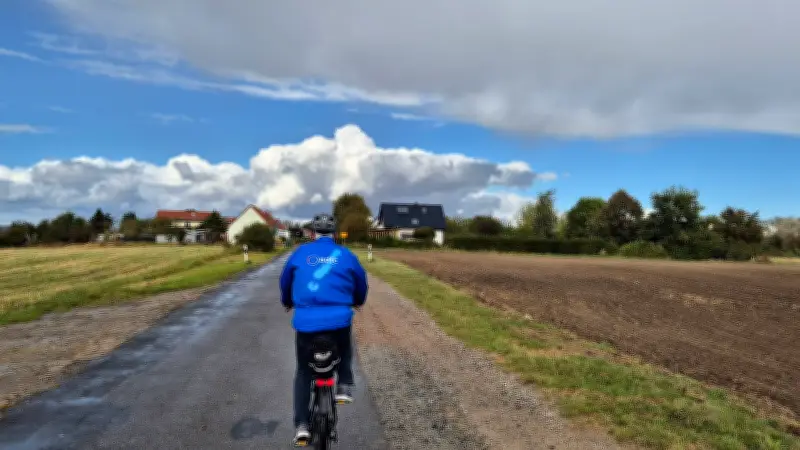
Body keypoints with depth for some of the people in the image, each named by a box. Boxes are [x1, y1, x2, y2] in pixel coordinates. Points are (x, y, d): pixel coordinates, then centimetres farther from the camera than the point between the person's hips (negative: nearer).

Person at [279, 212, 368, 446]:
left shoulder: (300, 252, 10)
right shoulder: (346, 255, 7)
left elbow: (285, 280, 23)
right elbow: (361, 283, 19)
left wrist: (287, 302, 43)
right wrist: (357, 302, 41)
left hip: (305, 321, 1)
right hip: (339, 320, 0)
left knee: (303, 372, 19)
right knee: (345, 350, 35)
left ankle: (301, 425, 10)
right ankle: (344, 386, 16)